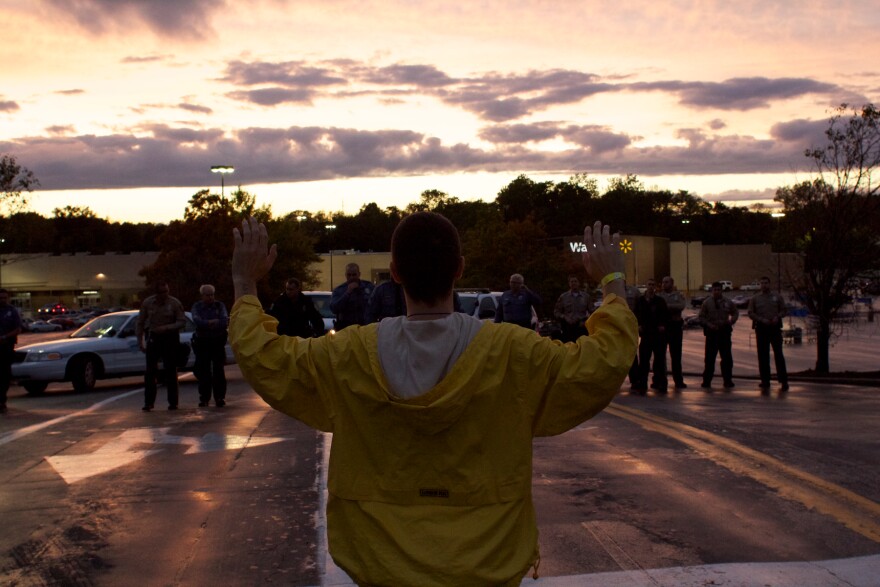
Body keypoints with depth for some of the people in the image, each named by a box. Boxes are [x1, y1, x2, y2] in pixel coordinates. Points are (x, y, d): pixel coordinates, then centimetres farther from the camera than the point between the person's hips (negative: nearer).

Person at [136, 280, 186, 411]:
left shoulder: (175, 303, -6)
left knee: (171, 371, 1)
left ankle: (173, 402, 7)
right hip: (153, 338, 1)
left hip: (170, 338, -1)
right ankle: (149, 402, 2)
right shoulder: (147, 303, -1)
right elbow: (140, 323, 7)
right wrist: (140, 340, 2)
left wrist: (167, 327, -20)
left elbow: (182, 321, -7)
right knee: (150, 371, -2)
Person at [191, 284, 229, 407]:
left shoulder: (220, 305, 6)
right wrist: (215, 322, -17)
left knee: (218, 370, -3)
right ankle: (204, 398, 6)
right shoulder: (196, 307, 6)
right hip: (202, 342, 0)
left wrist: (207, 324, -17)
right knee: (203, 371, -1)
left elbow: (225, 320, -10)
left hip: (218, 342, 0)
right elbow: (197, 320, -12)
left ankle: (220, 397, 0)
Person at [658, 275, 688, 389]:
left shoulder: (679, 295, 8)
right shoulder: (658, 296, 8)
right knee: (660, 354, 2)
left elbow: (681, 306, -13)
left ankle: (678, 380, 9)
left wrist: (667, 306, -16)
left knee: (676, 355, 4)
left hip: (675, 326, 0)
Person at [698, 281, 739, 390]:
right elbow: (701, 317, 3)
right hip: (711, 333, -1)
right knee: (709, 358, -1)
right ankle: (707, 381, 6)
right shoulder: (706, 303, 2)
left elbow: (735, 312, 18)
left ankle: (727, 380, 13)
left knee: (727, 358, 3)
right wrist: (709, 325, -12)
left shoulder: (728, 303, 6)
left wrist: (732, 320, -2)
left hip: (725, 332, 2)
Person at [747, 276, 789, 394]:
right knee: (763, 356, 2)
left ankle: (783, 381, 5)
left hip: (775, 328, 0)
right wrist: (762, 319, -12)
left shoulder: (777, 297, 9)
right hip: (761, 328, 0)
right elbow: (750, 313, 3)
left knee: (778, 354, -2)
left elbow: (784, 310, 10)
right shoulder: (755, 298, 7)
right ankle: (765, 383, 8)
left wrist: (777, 317, -10)